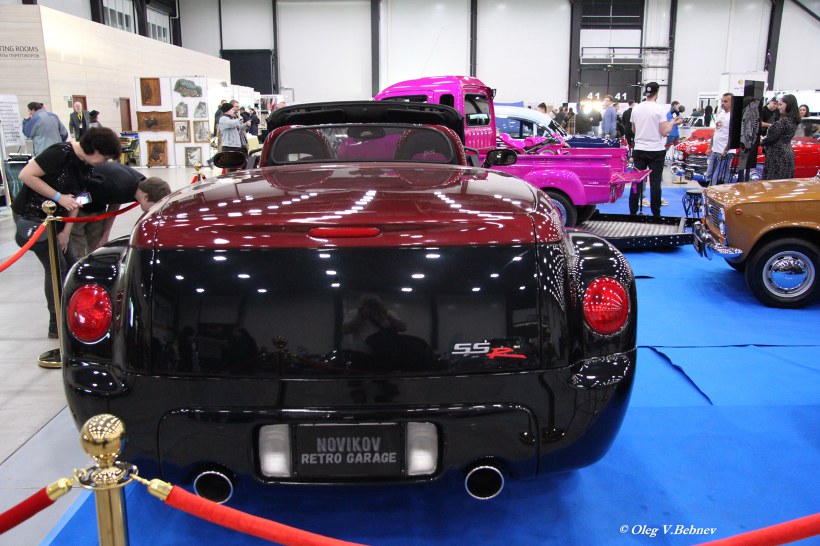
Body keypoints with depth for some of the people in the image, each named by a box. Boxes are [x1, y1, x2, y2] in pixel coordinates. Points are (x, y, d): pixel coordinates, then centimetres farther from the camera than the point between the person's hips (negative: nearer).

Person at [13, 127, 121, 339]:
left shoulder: (86, 165, 2)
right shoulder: (61, 153, -23)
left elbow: (75, 198, 5)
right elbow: (26, 175, -24)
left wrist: (66, 231, -1)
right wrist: (59, 197, -25)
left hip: (54, 217, 8)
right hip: (31, 216, -8)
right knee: (56, 268, -7)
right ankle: (57, 326, 4)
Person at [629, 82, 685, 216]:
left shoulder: (636, 108, 3)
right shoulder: (660, 109, -9)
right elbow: (664, 132, -10)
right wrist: (673, 122, 6)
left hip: (639, 150, 3)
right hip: (656, 151, -3)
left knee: (636, 183, 5)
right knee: (655, 184, 1)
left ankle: (633, 212, 8)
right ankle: (656, 214, 5)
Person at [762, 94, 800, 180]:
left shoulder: (784, 120, -17)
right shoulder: (793, 120, 12)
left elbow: (772, 137, -15)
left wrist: (762, 142, 4)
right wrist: (765, 139, 7)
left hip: (778, 155, -10)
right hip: (788, 153, 10)